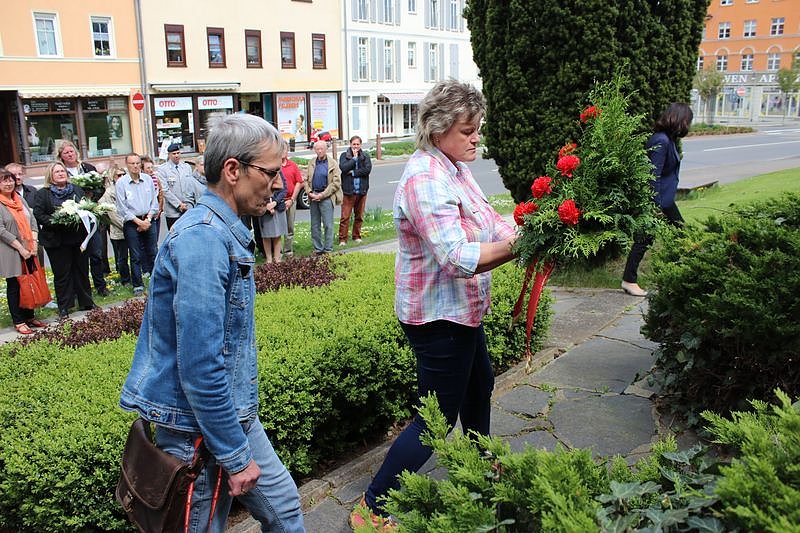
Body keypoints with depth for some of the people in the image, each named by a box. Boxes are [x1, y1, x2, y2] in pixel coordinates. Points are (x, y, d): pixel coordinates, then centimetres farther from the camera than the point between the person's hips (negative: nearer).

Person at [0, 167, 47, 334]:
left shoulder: (20, 199, 10)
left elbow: (32, 221, 9)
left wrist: (34, 243, -3)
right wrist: (21, 248, -16)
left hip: (29, 251, 6)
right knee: (14, 286, 4)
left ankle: (29, 316, 23)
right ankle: (18, 321, 12)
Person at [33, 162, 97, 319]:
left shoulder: (77, 190, 11)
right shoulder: (42, 194, -1)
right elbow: (38, 215, -8)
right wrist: (57, 222, -20)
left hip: (79, 237, 4)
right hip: (57, 241, -3)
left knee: (82, 270, 11)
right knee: (62, 274, 3)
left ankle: (86, 302, 23)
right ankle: (64, 308, 11)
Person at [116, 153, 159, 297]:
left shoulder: (148, 179, 4)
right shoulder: (121, 182, -5)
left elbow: (154, 201, 7)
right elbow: (122, 208, -6)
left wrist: (148, 219, -4)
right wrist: (138, 222, -10)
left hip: (148, 220, 3)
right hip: (132, 223, -3)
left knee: (152, 253, 6)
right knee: (136, 256, 1)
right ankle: (138, 285, 9)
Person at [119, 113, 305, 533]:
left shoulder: (224, 231, 8)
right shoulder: (203, 238, -24)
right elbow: (199, 366, -27)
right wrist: (234, 456, -19)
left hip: (235, 414, 9)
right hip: (200, 425, -9)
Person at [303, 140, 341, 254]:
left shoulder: (333, 163, -3)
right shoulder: (311, 163, 11)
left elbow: (336, 183, -7)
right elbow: (306, 180, 14)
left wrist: (322, 195, -11)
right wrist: (310, 193, -4)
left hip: (326, 197, -5)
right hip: (313, 197, 5)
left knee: (328, 224, -4)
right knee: (315, 225, 9)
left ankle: (328, 249, 3)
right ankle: (318, 248, 17)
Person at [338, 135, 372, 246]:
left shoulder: (365, 156, 7)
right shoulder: (344, 156, 3)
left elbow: (368, 169, -9)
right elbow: (343, 168, -14)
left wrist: (353, 173, -11)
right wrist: (354, 158, -9)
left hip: (362, 190, 2)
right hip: (348, 191, -2)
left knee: (359, 216, 11)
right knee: (345, 216, -6)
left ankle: (357, 236, 23)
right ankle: (342, 239, -3)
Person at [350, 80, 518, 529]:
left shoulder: (455, 168, 6)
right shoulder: (426, 180, -26)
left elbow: (487, 221, 5)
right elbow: (459, 258, -33)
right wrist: (518, 245, -30)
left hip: (460, 308, 11)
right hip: (439, 317, -11)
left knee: (480, 384, 29)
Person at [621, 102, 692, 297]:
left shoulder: (669, 140, 9)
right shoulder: (661, 142, -21)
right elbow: (654, 175, -24)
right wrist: (656, 206, -22)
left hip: (665, 198, 10)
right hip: (657, 199, -10)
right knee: (645, 239, -2)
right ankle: (629, 280, 8)